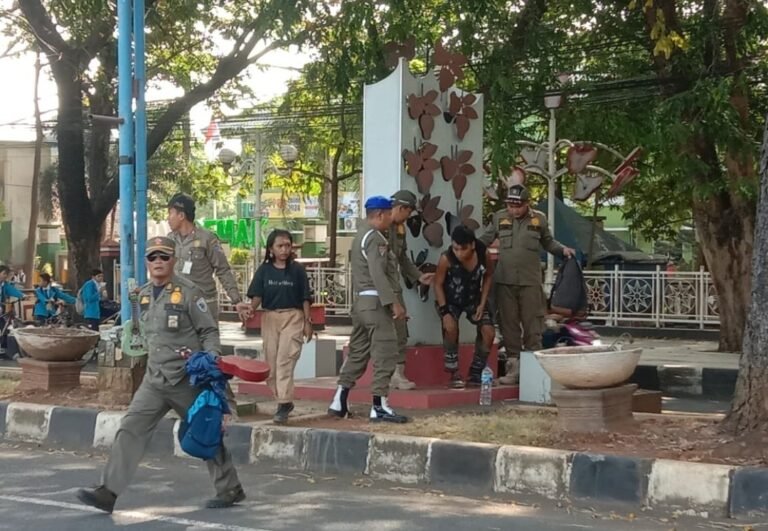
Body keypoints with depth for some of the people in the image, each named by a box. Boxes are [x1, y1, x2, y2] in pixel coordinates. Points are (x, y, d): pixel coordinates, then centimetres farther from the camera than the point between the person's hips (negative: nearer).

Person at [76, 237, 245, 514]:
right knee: (130, 430, -5)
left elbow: (209, 332, -8)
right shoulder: (143, 295, 8)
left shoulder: (188, 293, -10)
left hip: (187, 380, -5)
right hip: (154, 380, 5)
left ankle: (230, 488, 23)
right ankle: (108, 492, -7)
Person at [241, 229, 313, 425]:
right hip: (270, 318, 3)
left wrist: (307, 322, -1)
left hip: (292, 318, -3)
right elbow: (257, 295, 0)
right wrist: (250, 309, -18)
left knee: (285, 361, -13)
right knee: (271, 364, 6)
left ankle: (283, 404, -15)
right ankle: (284, 400, 20)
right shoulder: (264, 270, 5)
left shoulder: (297, 270, 1)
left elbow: (305, 299, 3)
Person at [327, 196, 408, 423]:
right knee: (385, 354, -7)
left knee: (357, 352, 14)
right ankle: (379, 407, -7)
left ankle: (339, 403, 15)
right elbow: (378, 274, -22)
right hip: (375, 302, -10)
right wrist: (393, 302, -24)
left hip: (361, 301, 10)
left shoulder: (361, 234, 20)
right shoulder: (375, 238, -12)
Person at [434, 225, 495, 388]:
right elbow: (438, 284, -17)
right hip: (450, 300, -3)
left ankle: (475, 373, 6)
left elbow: (488, 275, -2)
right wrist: (445, 311, -25)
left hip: (474, 299, 3)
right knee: (450, 328, -30)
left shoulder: (483, 253, -22)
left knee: (489, 332, -12)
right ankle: (454, 373, -14)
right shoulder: (446, 259, -30)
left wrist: (482, 303, -7)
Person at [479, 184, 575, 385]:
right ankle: (513, 366, 12)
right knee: (509, 324, 5)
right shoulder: (499, 218, 4)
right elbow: (484, 240, 8)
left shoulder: (539, 219, 3)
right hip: (505, 281, 1)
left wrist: (562, 249, 0)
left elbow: (548, 242, 16)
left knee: (532, 324, 1)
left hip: (530, 281, -1)